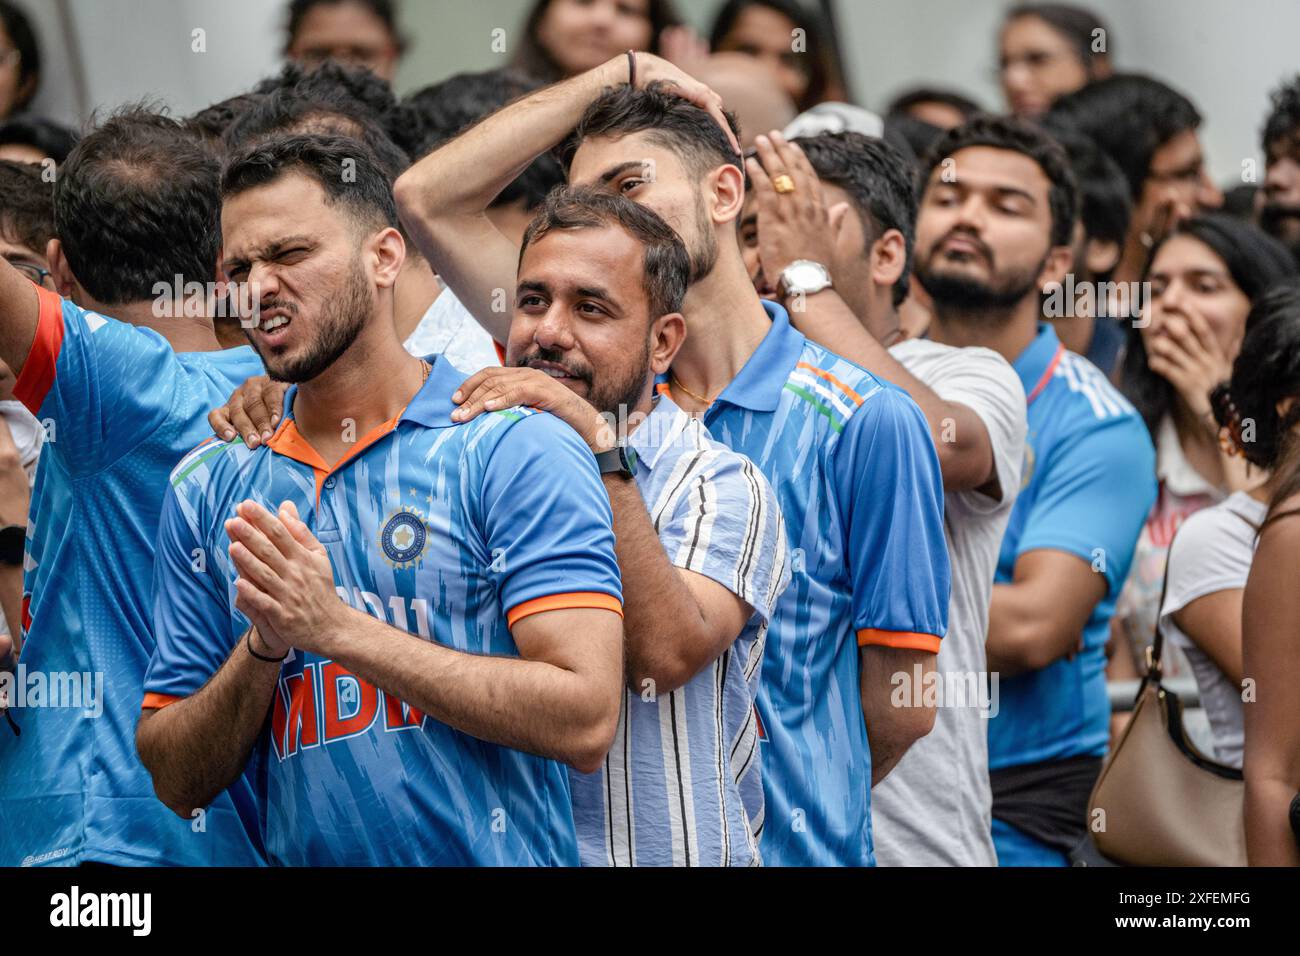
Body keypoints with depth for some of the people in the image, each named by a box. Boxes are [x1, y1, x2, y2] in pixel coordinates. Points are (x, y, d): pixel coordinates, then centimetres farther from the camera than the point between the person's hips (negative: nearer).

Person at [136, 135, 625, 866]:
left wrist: (337, 627, -12)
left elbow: (584, 721, -13)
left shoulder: (518, 449, -3)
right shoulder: (208, 490, 11)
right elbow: (177, 782, 10)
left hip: (494, 851, -3)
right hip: (302, 857, 3)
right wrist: (264, 646, -8)